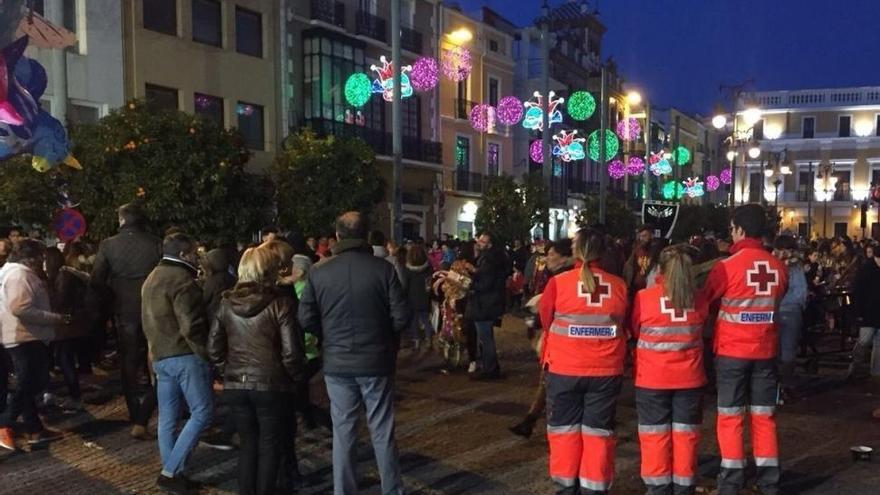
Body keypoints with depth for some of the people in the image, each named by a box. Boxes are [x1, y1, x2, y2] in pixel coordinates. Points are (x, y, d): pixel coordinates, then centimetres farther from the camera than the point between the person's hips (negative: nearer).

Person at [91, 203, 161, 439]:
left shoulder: (108, 245, -5)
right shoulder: (156, 244, -10)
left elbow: (97, 280, -7)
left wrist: (115, 296, 8)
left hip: (125, 312, 1)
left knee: (129, 365, 15)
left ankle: (136, 417, 20)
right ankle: (141, 420, -2)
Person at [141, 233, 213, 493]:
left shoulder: (152, 279, 18)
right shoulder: (181, 280, -14)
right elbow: (191, 326, -21)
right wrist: (206, 354, -12)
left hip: (160, 356, 10)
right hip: (185, 355, -10)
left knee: (167, 418, 11)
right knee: (201, 413, -4)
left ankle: (171, 473, 16)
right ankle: (170, 472, -6)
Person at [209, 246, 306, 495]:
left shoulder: (226, 304, 2)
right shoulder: (281, 304, -13)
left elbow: (214, 348, 5)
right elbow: (291, 351, -15)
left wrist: (228, 371, 14)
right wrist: (294, 378, 0)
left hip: (236, 385, 4)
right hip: (271, 385, -4)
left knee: (247, 444, 17)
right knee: (269, 447, 10)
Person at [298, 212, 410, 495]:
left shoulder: (318, 272, -6)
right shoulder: (383, 269, -10)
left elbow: (306, 319, -4)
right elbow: (402, 316, -9)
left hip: (336, 363, 1)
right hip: (376, 361, -1)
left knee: (343, 432, 11)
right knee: (382, 432, 10)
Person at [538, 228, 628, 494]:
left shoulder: (558, 283, -11)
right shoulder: (619, 286, -4)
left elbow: (546, 320, 4)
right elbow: (624, 325, 9)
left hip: (564, 369, -1)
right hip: (606, 370, 2)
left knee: (565, 430, 12)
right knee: (598, 432, 10)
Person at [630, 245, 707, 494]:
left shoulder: (644, 297, -12)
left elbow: (634, 330, 3)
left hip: (653, 378, -2)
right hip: (689, 377, 2)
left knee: (655, 435, 7)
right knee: (685, 434, 11)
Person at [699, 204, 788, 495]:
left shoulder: (727, 266, -13)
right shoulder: (778, 267, 0)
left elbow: (703, 300, -3)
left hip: (732, 350, -4)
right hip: (765, 350, 4)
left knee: (730, 416, 5)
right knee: (764, 415, 12)